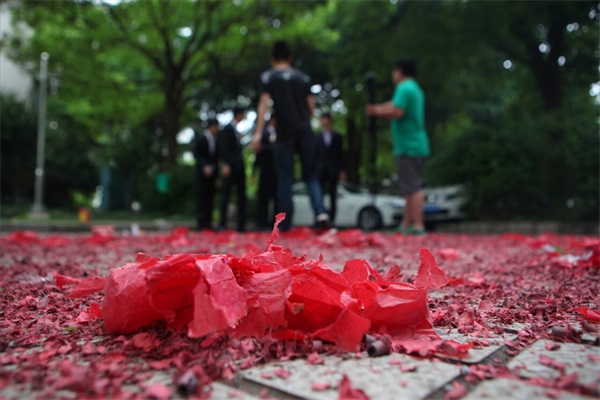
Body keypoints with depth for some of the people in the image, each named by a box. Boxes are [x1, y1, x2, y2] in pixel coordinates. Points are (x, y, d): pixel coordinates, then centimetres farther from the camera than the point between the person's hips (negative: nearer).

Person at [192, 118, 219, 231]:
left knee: (210, 197, 1)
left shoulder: (215, 140, 14)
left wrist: (217, 175, 7)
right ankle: (200, 223, -3)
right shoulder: (200, 138, 3)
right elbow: (196, 154, -5)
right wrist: (204, 166, -18)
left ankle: (208, 223, 4)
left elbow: (216, 157, 14)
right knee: (201, 197, -6)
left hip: (211, 174, 4)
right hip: (202, 173, -4)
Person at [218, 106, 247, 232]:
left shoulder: (236, 130, 20)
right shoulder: (226, 129, -2)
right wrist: (225, 165, -19)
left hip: (239, 168, 8)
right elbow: (224, 149, -10)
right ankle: (222, 224, -1)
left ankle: (241, 225, 6)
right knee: (226, 195, -5)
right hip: (230, 168, -8)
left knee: (241, 196, 4)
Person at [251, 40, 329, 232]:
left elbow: (264, 104, -8)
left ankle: (285, 225, 4)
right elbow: (311, 105, 11)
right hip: (305, 132, 3)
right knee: (311, 175, 10)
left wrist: (258, 133, -12)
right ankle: (320, 211, -10)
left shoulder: (268, 76, 4)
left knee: (285, 180, 2)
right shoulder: (302, 76, 12)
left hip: (284, 134, -2)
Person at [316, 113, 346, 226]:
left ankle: (331, 219, 7)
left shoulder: (338, 137, 8)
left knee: (333, 195, 3)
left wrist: (341, 171, -1)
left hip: (333, 170, 1)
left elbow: (341, 155, 6)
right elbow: (315, 155, 6)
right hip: (321, 170, -1)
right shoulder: (317, 138, 7)